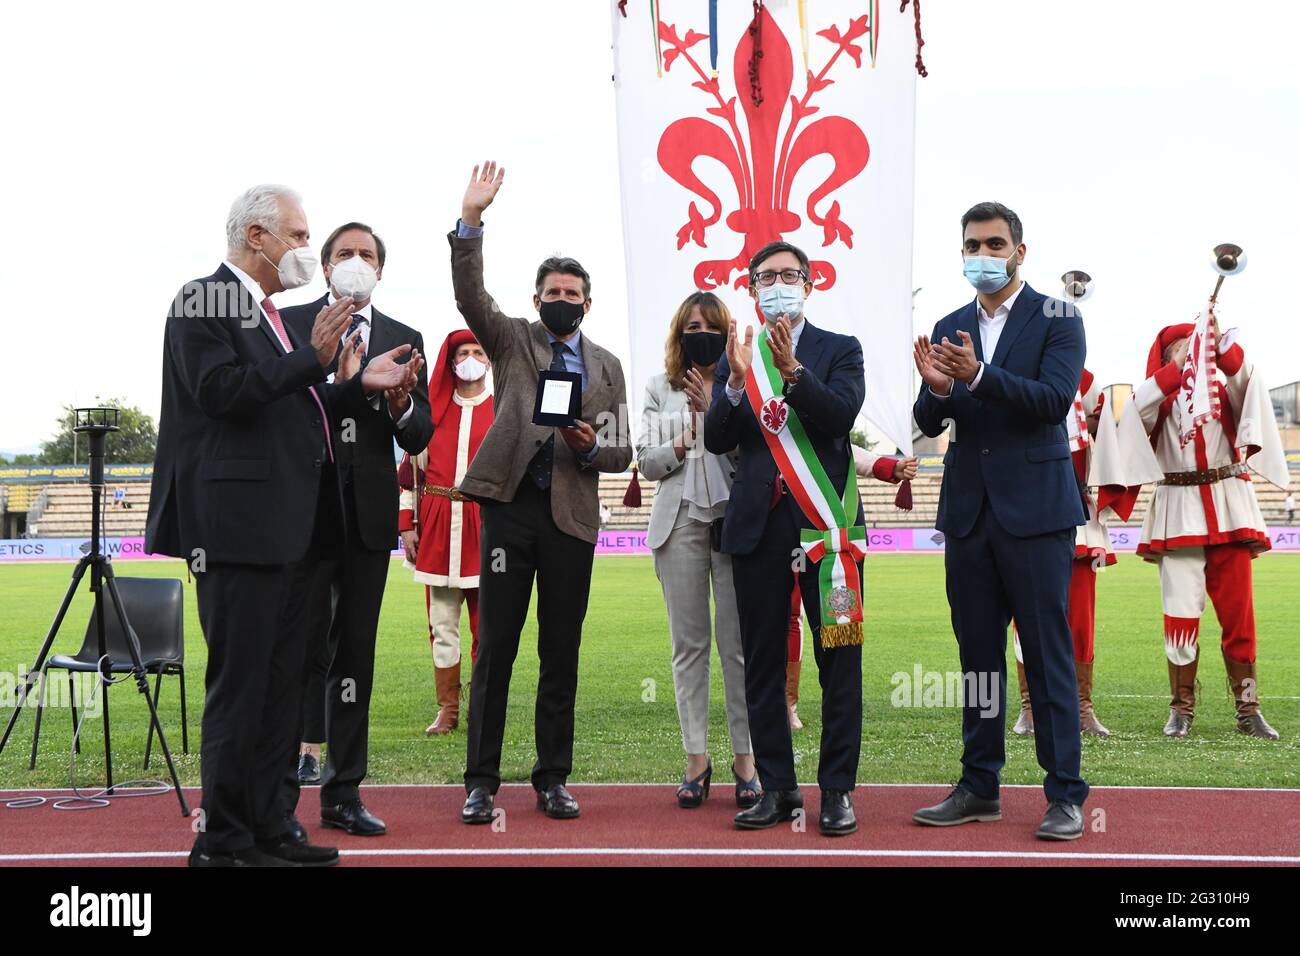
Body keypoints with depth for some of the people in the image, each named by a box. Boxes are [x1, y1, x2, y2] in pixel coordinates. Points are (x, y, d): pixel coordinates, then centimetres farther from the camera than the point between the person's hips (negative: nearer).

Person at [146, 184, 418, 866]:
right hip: (238, 524, -9)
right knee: (239, 682, -4)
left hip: (288, 529, 10)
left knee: (280, 682, 12)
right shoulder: (203, 300, -6)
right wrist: (313, 358, -17)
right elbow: (222, 392, -19)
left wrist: (363, 384, 11)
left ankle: (267, 827, 21)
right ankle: (222, 840, 6)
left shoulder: (271, 317, 21)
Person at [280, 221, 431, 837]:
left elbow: (420, 437, 8)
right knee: (305, 644, -6)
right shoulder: (291, 323, 5)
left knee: (355, 651, 7)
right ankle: (282, 788, 3)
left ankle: (343, 792, 14)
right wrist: (335, 387, -19)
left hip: (369, 511, 3)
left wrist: (401, 403, -12)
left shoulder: (404, 340, 14)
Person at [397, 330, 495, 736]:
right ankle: (447, 709, 13)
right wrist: (407, 524, 7)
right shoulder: (432, 410, 12)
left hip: (486, 524, -2)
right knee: (442, 623, 5)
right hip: (437, 527, 2)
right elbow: (410, 468, 13)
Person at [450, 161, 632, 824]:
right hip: (511, 503, -2)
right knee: (494, 649, -1)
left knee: (562, 654, 6)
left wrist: (591, 447, -10)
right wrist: (471, 221, -21)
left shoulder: (606, 366, 14)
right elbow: (469, 296, -9)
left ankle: (552, 780, 15)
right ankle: (481, 782, 7)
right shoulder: (512, 340, 10)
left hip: (571, 517, 2)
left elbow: (621, 452, 13)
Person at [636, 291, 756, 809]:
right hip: (680, 520, 3)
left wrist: (714, 409, -13)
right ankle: (696, 757, 11)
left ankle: (744, 756, 6)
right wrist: (679, 445, -6)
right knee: (688, 643, 5)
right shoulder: (660, 389, 13)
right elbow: (645, 460, 11)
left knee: (739, 642, -2)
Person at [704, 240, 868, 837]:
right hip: (758, 522, 3)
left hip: (826, 520, -2)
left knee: (839, 663, -1)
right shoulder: (736, 357, 12)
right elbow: (716, 440, 1)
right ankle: (777, 788, 17)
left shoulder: (840, 350, 6)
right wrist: (738, 381, -14)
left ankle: (837, 790, 8)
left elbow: (842, 415, -12)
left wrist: (791, 370, -24)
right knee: (762, 665, 7)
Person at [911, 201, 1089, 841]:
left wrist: (978, 374, -27)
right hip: (968, 508, 5)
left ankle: (1065, 795, 5)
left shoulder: (1057, 319, -1)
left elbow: (1055, 399, -16)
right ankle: (979, 788, 19)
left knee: (1047, 655, -2)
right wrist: (936, 387, -17)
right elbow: (929, 423, 5)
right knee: (977, 655, 11)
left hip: (1035, 508, -5)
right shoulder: (949, 329, 11)